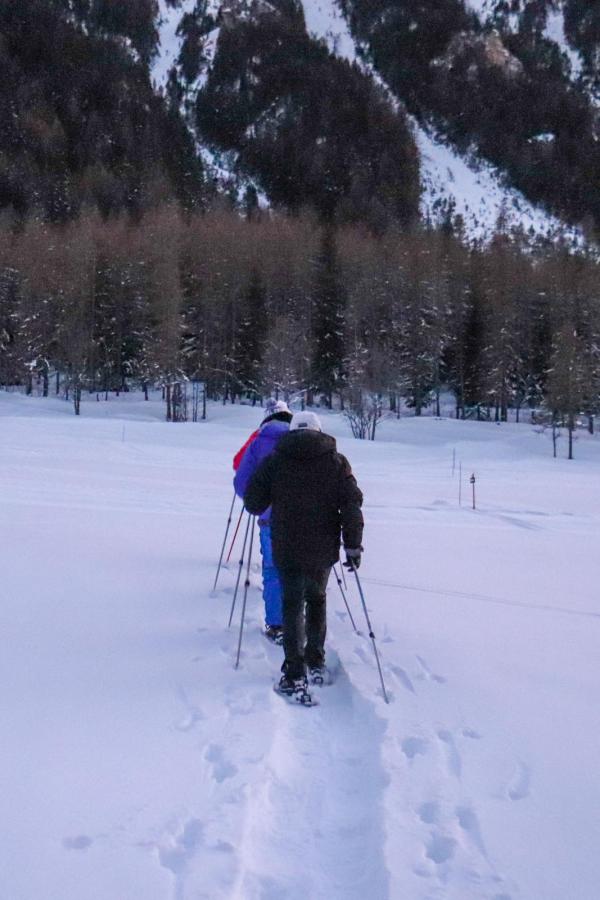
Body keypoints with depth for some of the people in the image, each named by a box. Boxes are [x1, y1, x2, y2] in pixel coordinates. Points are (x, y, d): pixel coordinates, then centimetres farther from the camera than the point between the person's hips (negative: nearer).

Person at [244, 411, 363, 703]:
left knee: (292, 605, 4)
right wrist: (353, 545, 0)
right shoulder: (336, 461, 2)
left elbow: (253, 503, -1)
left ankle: (295, 676, -6)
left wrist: (275, 500, 21)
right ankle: (316, 664, 24)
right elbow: (352, 505, -4)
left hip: (287, 549, -2)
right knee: (316, 600, 21)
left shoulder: (275, 460, 0)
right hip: (323, 549, 2)